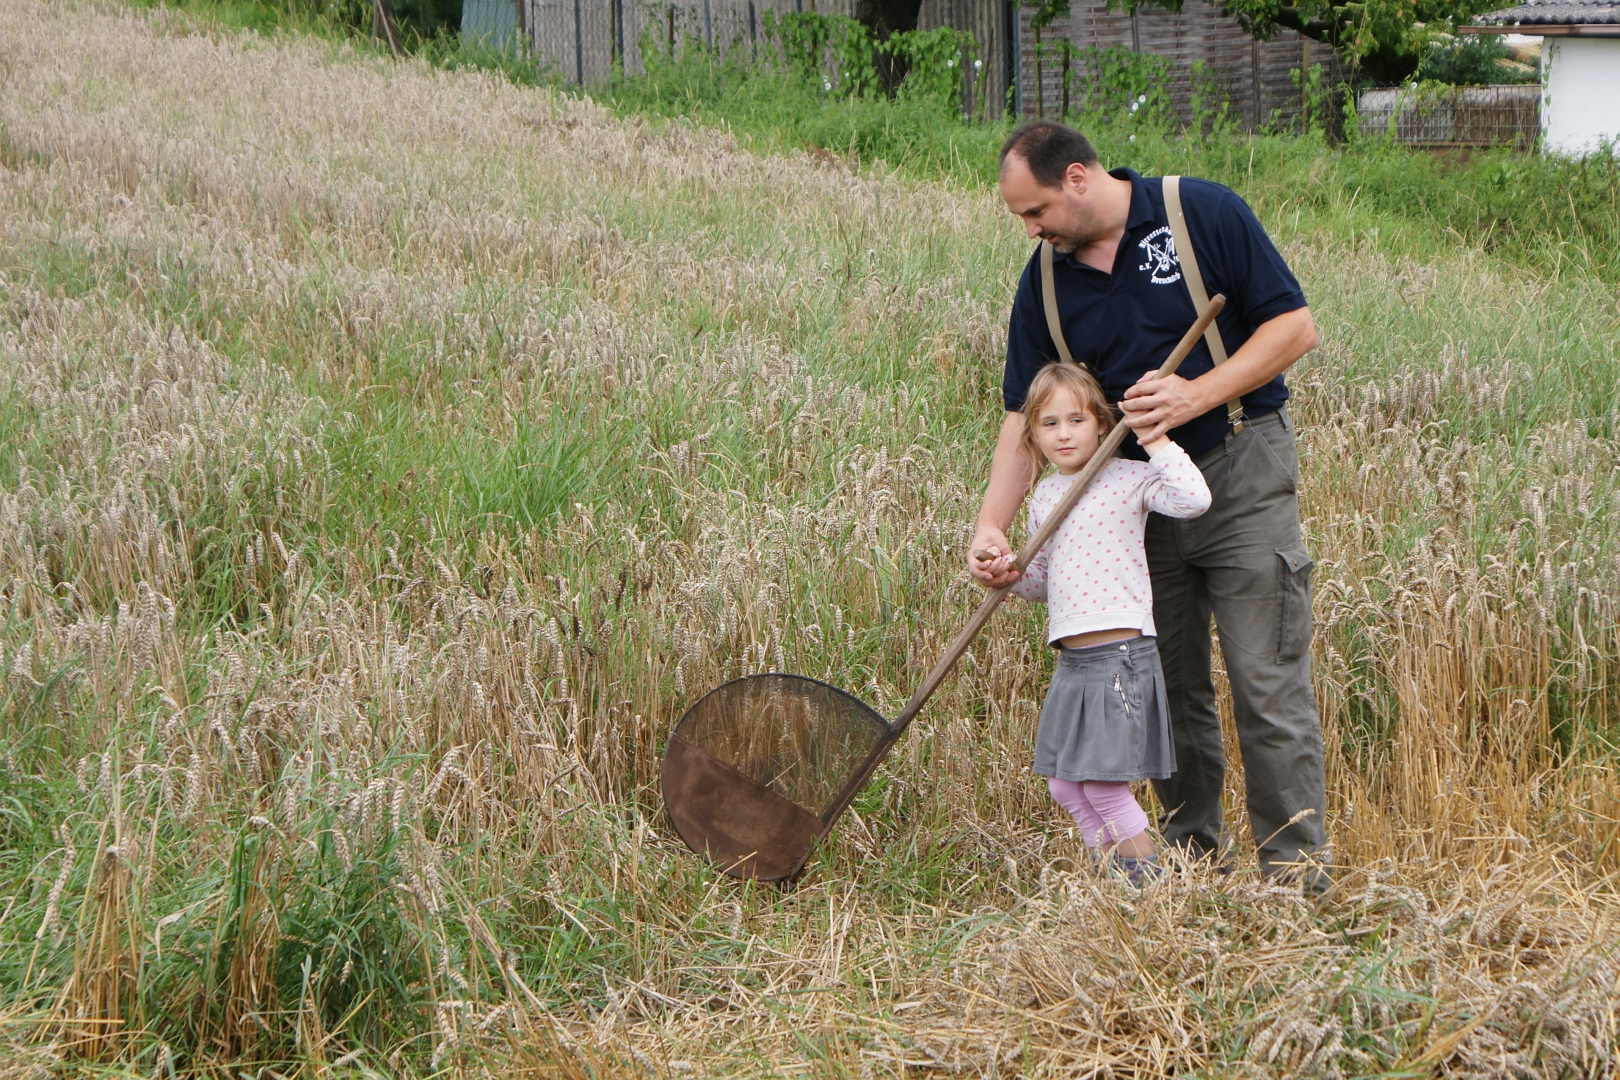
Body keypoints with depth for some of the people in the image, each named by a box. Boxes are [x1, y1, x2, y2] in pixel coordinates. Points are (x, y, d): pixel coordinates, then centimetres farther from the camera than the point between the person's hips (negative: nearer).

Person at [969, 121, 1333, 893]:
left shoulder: (1205, 215, -10)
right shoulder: (1046, 281, 3)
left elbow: (1294, 326, -10)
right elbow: (1025, 414, 3)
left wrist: (1195, 397, -20)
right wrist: (992, 525, -11)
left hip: (1241, 474, -5)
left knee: (1267, 682, -7)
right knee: (1167, 686, 9)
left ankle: (1298, 866, -2)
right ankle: (1191, 852, 21)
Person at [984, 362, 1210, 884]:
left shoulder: (1128, 479, -7)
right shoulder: (1045, 495, 13)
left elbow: (1193, 498, -24)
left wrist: (1155, 439, -20)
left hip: (1121, 655, -7)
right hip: (1071, 659, 7)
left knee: (1104, 784, -8)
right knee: (1065, 786, 9)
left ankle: (1149, 877, 7)